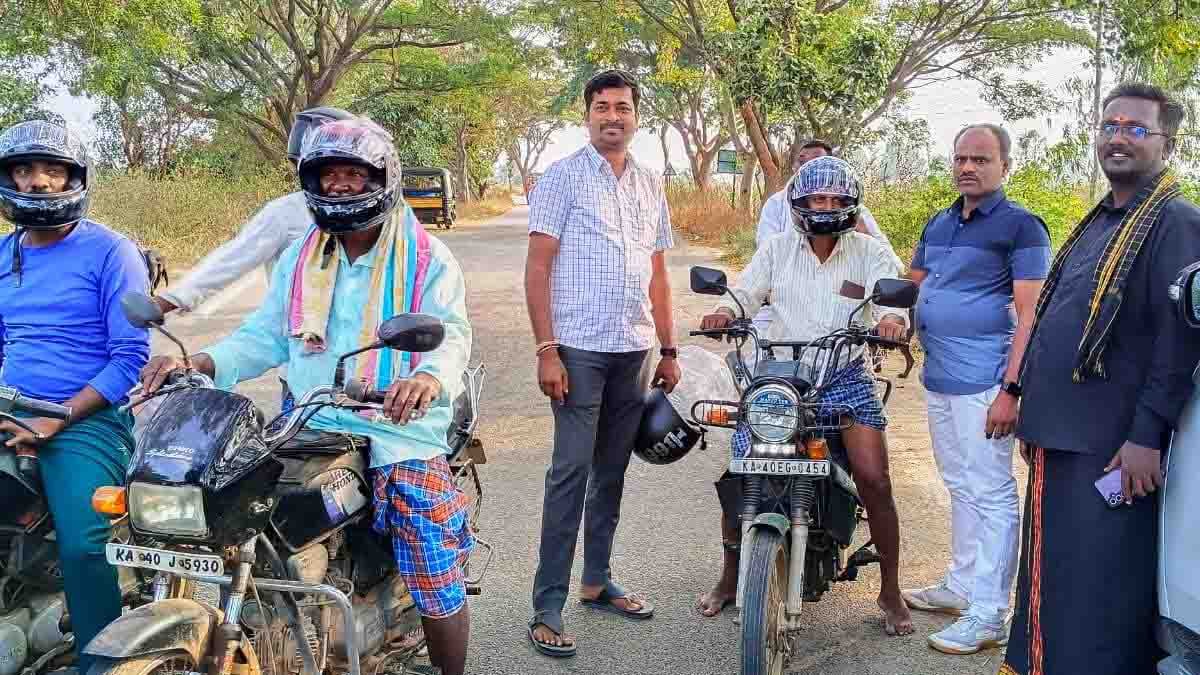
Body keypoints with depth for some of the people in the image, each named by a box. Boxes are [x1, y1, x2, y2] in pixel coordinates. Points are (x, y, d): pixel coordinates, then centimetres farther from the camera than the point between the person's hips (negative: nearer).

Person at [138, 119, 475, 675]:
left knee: (436, 586, -11)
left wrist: (430, 376, -35)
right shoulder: (298, 259, 17)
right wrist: (200, 362, -4)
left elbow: (451, 333, -11)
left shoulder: (427, 259, 2)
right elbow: (265, 336, 15)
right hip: (311, 427, 4)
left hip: (402, 427, -4)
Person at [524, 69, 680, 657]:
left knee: (611, 472, 12)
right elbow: (538, 266, -7)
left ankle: (597, 581, 25)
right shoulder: (563, 176, -2)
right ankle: (548, 606, -3)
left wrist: (668, 350, 14)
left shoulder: (650, 185, 15)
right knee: (570, 473, -8)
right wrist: (546, 350, -14)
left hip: (634, 349, 6)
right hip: (579, 348, -5)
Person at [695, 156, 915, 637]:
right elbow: (747, 290, -3)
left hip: (845, 378, -1)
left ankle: (891, 591, 8)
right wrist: (724, 311, -26)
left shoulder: (867, 251, 4)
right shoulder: (778, 249, 7)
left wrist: (892, 318, -34)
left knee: (874, 480, -12)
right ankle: (729, 578, 16)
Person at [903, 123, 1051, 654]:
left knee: (990, 495, -3)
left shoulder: (1020, 226, -8)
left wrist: (1011, 389, -20)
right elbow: (910, 285, 26)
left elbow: (1030, 314, -14)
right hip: (937, 378, 8)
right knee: (960, 487, 17)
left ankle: (988, 615, 2)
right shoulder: (939, 224, 14)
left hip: (983, 384, -8)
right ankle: (962, 585, 30)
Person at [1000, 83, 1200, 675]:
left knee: (1096, 588, -3)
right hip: (1059, 437, 9)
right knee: (1050, 574, 17)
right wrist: (1034, 413, 21)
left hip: (1110, 447, -9)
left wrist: (1146, 436, -22)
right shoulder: (1097, 223, 18)